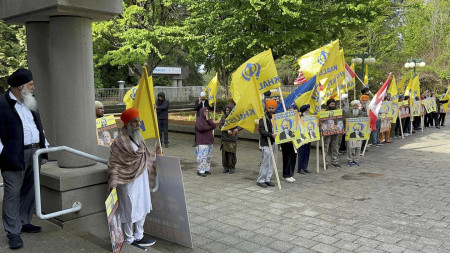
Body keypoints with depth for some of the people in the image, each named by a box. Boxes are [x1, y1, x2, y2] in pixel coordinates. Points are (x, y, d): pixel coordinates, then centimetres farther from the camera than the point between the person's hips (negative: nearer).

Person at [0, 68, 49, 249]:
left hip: (35, 153, 7)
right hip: (15, 156, -7)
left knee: (29, 191, 15)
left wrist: (45, 147, 17)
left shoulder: (30, 103, 14)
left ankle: (24, 222, 29)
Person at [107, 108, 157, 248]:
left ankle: (139, 236, 34)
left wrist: (154, 154, 29)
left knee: (142, 209, 18)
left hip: (142, 179, 9)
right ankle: (129, 239, 24)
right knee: (130, 210, 6)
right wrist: (113, 183, -26)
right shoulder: (120, 142, -20)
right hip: (129, 182, -9)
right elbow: (114, 163, -20)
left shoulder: (138, 137, 6)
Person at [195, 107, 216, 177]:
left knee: (209, 156, 9)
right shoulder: (198, 119, -4)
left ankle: (206, 169, 18)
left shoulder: (208, 119, 17)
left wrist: (208, 119, -9)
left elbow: (214, 126, 1)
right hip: (202, 142, -8)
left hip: (209, 141, 8)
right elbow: (201, 128, -22)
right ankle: (200, 171, -7)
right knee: (202, 156, -11)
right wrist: (209, 127, -7)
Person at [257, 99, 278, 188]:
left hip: (274, 143, 7)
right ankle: (260, 180, 4)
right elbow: (261, 130, -16)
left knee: (272, 162, 9)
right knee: (266, 162, -7)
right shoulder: (263, 118, -7)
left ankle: (267, 179, 18)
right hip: (266, 143, -7)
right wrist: (271, 135, -27)